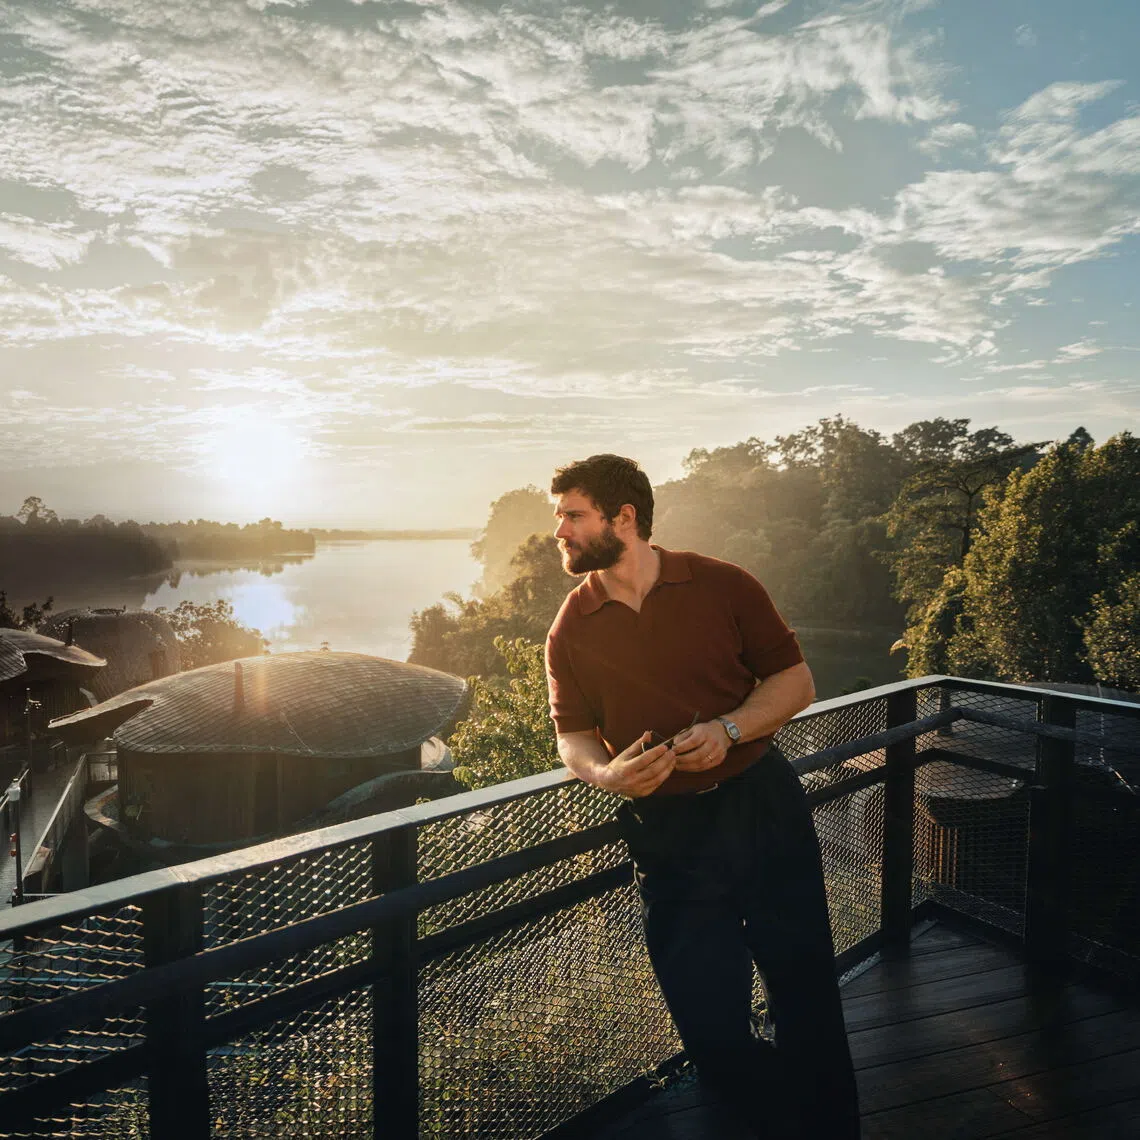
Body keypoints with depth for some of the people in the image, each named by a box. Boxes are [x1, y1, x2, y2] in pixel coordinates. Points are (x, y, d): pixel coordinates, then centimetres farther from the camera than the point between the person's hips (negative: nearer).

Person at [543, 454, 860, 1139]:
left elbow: (795, 681, 0)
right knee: (708, 1018, 7)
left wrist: (728, 730, -16)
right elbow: (572, 735, 8)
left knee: (807, 996, 9)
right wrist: (603, 772, -14)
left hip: (765, 808, -1)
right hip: (667, 837, 2)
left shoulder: (722, 585, -4)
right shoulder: (571, 631, 2)